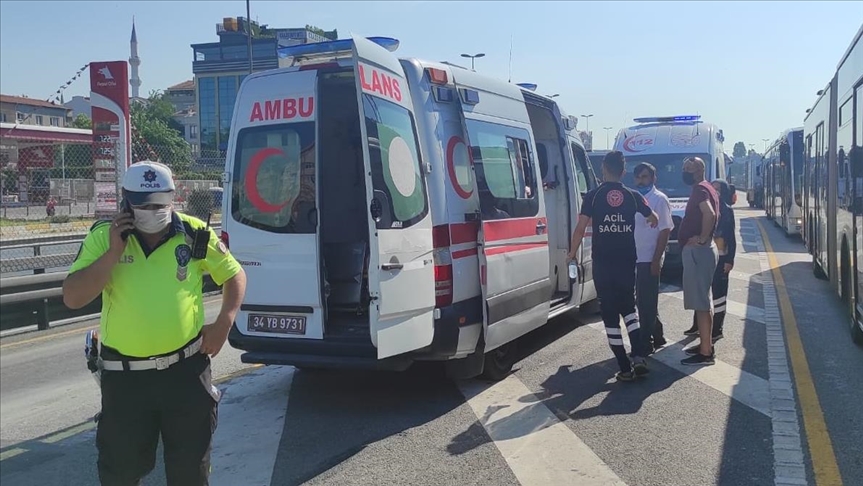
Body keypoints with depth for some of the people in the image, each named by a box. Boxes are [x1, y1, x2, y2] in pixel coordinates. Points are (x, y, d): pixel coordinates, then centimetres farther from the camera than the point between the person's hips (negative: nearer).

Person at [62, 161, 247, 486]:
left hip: (187, 368, 0)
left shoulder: (195, 234, -4)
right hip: (125, 374, 0)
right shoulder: (104, 237, -5)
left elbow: (234, 275, 9)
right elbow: (72, 298, -12)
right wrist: (113, 253, -20)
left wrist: (224, 322, -4)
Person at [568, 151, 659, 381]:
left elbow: (581, 228, -9)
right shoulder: (632, 196, 4)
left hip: (602, 265, -3)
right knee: (628, 308, 19)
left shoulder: (593, 196, -5)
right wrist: (650, 223, 42)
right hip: (627, 263, 3)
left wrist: (572, 253, 6)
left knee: (610, 314, 4)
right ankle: (639, 357, 3)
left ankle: (625, 367, 4)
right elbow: (654, 219, 19)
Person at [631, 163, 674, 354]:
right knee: (643, 301, 15)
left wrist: (656, 260, -17)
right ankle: (656, 336, 28)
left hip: (649, 260, -7)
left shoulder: (659, 199, -8)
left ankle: (646, 343, 6)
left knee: (647, 303, -1)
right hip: (635, 259, 7)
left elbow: (664, 231, -12)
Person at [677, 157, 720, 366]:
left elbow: (709, 213, -32)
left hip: (697, 251, -11)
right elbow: (713, 215, 26)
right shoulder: (707, 188, 18)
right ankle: (706, 345, 24)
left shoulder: (699, 189, -14)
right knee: (702, 302, 16)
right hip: (702, 250, 11)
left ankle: (705, 353, -5)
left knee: (700, 303, -8)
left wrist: (701, 238, -22)